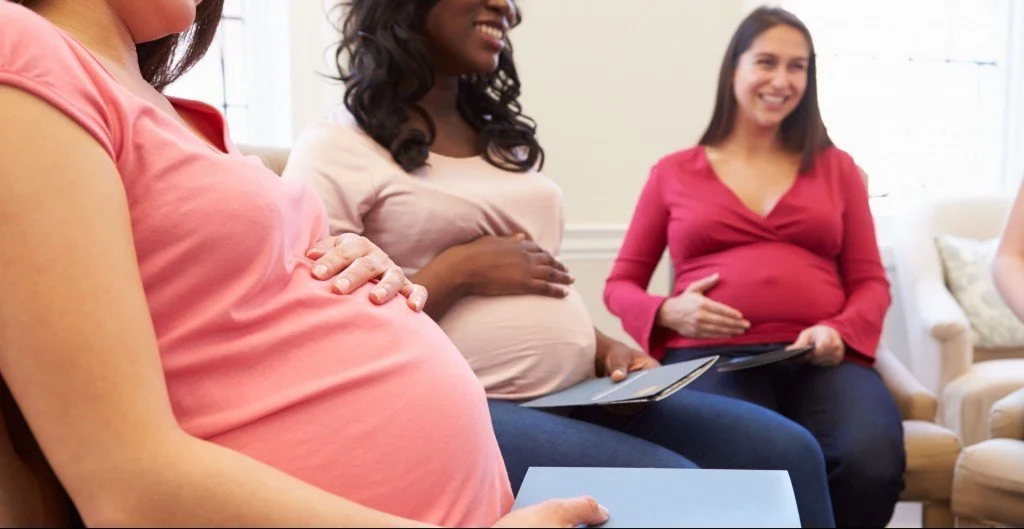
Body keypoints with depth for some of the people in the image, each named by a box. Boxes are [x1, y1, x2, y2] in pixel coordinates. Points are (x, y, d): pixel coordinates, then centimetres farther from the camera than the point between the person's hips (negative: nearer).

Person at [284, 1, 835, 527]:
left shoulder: (505, 137, 18)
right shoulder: (335, 151, -5)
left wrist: (602, 346, 4)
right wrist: (457, 270, -15)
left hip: (578, 394, 7)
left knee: (787, 451, -5)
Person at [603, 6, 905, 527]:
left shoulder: (836, 167, 21)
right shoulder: (674, 173, 17)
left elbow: (870, 281, 17)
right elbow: (620, 284, 18)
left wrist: (839, 331, -6)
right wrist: (668, 312, -5)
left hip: (819, 360, 2)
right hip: (711, 358, -2)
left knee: (870, 466, -33)